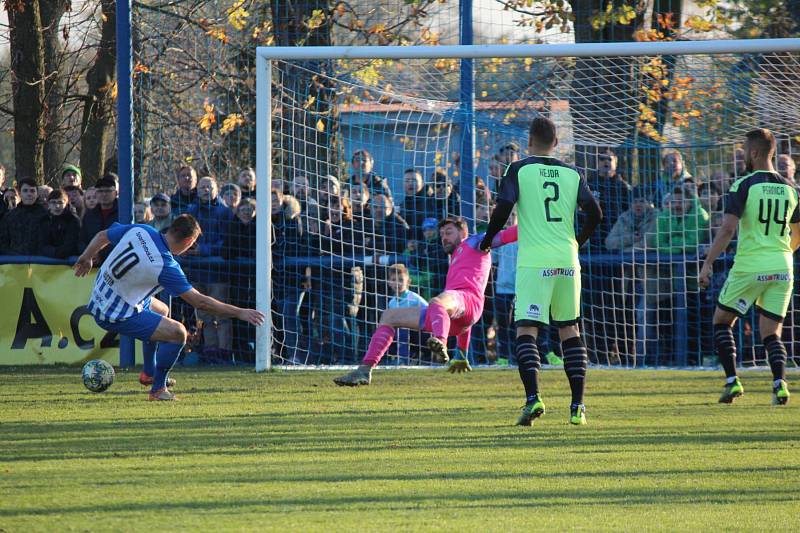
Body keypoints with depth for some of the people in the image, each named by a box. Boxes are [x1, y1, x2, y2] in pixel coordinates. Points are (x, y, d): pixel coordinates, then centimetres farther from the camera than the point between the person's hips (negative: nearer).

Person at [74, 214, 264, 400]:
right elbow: (199, 302, -23)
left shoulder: (140, 230, -10)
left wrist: (86, 258, 27)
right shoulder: (166, 266, -26)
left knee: (162, 310, 31)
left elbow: (102, 237, 6)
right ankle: (158, 390, 4)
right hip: (118, 315, -8)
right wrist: (239, 313, -17)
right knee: (177, 333, -11)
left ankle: (148, 373, 44)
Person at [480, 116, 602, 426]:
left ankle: (533, 398, -24)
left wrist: (487, 241, 8)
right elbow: (595, 213, 4)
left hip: (534, 262, -4)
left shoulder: (519, 170, 0)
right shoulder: (572, 174, 9)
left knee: (526, 330, -5)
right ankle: (577, 406, 10)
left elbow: (502, 210, -9)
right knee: (569, 330, 13)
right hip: (567, 261, 4)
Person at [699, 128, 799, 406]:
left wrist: (708, 263, -12)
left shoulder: (744, 185, -7)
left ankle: (732, 381, 2)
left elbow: (728, 229, -16)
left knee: (722, 321, 14)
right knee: (771, 333, 10)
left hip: (749, 266, -4)